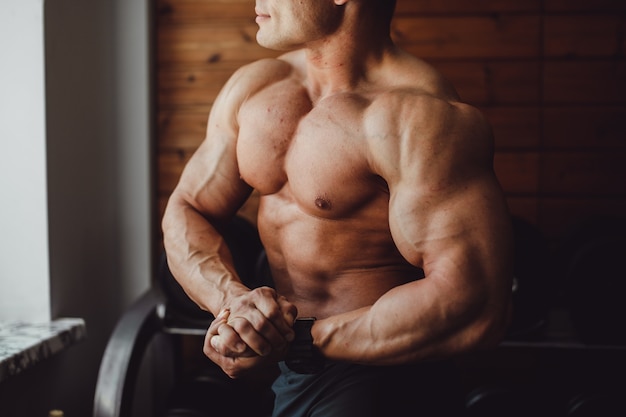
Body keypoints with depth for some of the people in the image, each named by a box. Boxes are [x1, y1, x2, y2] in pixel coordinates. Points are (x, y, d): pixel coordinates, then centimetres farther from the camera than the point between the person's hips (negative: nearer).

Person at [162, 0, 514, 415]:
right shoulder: (254, 86, 1)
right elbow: (185, 212, 4)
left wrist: (299, 339, -26)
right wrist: (232, 298, -18)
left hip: (380, 381, -7)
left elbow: (473, 306, -30)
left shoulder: (419, 115, -24)